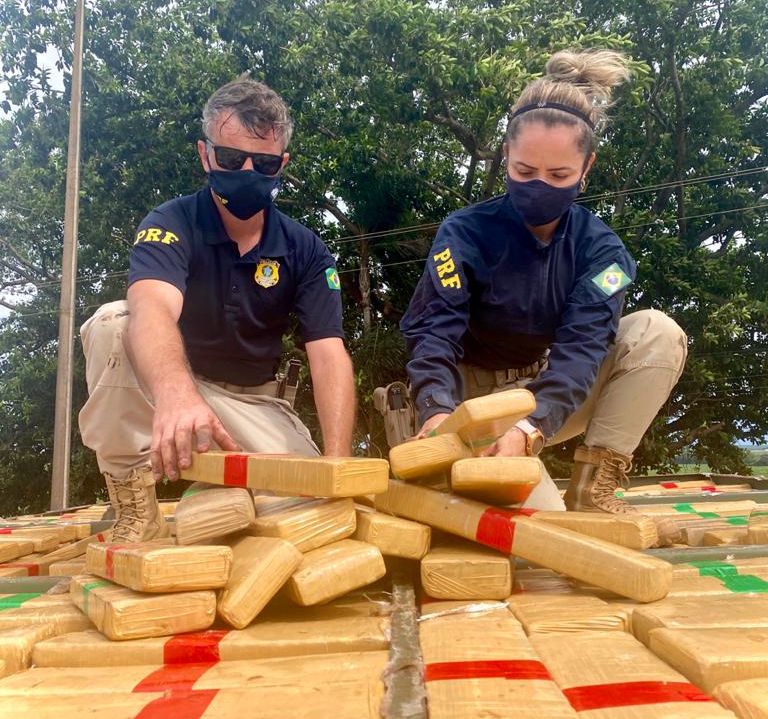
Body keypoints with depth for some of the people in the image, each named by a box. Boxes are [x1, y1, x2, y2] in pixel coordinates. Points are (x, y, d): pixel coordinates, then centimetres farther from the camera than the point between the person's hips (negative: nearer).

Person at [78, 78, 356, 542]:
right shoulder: (171, 224, -16)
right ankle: (135, 510, -20)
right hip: (167, 384, -2)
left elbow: (329, 353, -19)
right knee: (112, 324, -31)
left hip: (252, 401, 2)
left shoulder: (306, 251, -8)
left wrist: (336, 464, -35)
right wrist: (175, 394, -62)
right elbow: (153, 310, -38)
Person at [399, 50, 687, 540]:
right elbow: (434, 329, -26)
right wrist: (438, 413, -47)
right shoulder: (465, 233, -14)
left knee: (659, 334, -20)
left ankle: (594, 488, -15)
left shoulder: (601, 248, -9)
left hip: (558, 400, 3)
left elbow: (582, 344, -23)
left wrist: (531, 428, -42)